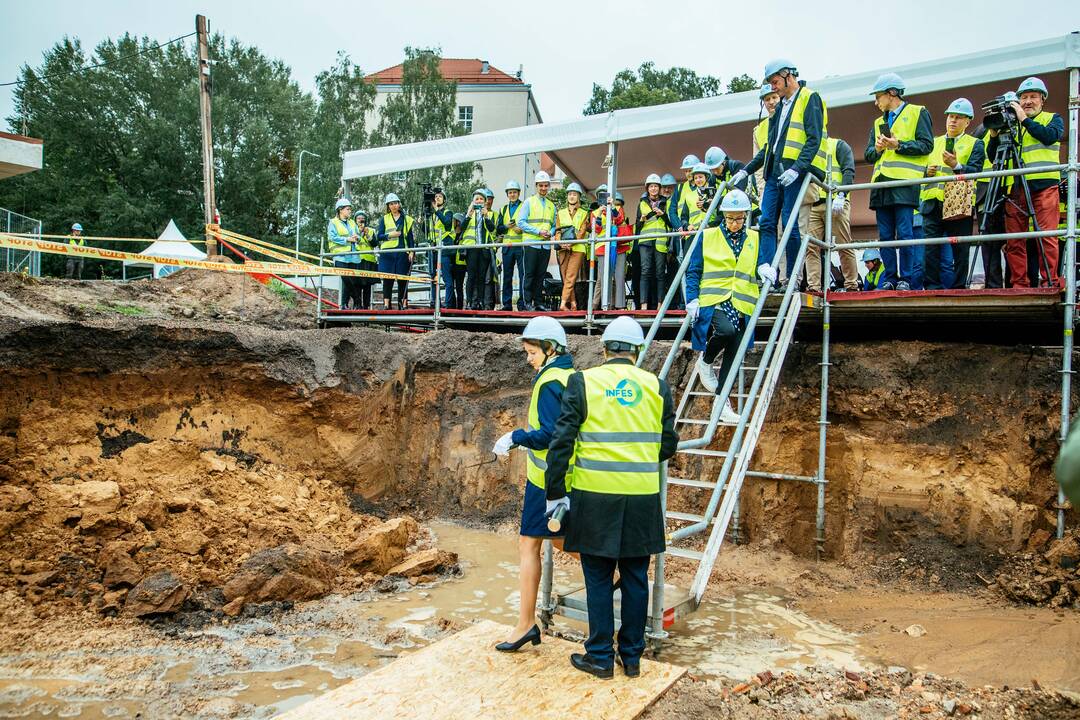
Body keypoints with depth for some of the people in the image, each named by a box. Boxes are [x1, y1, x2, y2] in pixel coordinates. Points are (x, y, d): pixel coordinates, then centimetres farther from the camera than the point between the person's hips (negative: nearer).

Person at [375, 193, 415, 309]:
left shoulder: (406, 219, 13)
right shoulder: (384, 219, 11)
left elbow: (410, 237, 12)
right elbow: (379, 236, 5)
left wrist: (411, 252, 2)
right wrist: (390, 235, -11)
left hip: (402, 253, 1)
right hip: (387, 253, -1)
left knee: (402, 279, -1)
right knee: (387, 279, -4)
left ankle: (403, 304, 2)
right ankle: (386, 304, -4)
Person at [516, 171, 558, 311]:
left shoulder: (551, 205, 17)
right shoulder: (529, 202, 2)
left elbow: (554, 225, 19)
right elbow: (521, 222, -6)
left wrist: (550, 233, -4)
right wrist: (538, 231, -13)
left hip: (546, 245, 4)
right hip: (531, 243, -4)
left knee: (541, 275, 7)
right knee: (530, 274, -5)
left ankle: (538, 302, 11)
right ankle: (527, 302, -3)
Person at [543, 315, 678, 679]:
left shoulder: (582, 382, -4)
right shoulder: (656, 386, 3)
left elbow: (562, 441, -7)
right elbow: (668, 444, 9)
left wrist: (555, 493, 0)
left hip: (595, 496, -2)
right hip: (642, 498, 3)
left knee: (598, 578, 9)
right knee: (635, 578, 13)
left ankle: (600, 656, 18)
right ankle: (632, 656, 24)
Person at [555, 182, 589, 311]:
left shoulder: (583, 214, 13)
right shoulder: (561, 213, 20)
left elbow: (582, 231, 1)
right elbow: (557, 230, 10)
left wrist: (571, 243, -15)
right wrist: (560, 242, -10)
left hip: (577, 248, -3)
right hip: (563, 249, 3)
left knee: (570, 277, -14)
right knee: (565, 278, -1)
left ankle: (563, 304, -21)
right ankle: (573, 304, 4)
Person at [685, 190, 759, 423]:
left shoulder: (755, 239, 12)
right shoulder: (707, 237, 4)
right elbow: (693, 271, 4)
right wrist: (692, 299, -7)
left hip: (741, 305, 3)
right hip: (713, 300, -3)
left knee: (733, 354, 1)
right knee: (727, 329, -32)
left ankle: (722, 401, 11)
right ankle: (705, 360, -2)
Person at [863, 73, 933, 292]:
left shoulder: (918, 113, 9)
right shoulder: (879, 122, 26)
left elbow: (926, 145, -2)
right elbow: (868, 154, 21)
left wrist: (898, 145, -11)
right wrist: (877, 149, 0)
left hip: (905, 183, -6)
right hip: (881, 184, 6)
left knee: (904, 234, -9)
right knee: (885, 236, 3)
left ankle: (906, 279, -5)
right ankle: (889, 278, 7)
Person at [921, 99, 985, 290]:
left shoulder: (975, 144, 11)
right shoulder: (934, 142, 24)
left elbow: (975, 172, -5)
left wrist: (956, 166, -23)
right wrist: (926, 171, 2)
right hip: (932, 203, 3)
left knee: (959, 250, -2)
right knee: (931, 248, -3)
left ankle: (959, 288, 3)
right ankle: (933, 287, 1)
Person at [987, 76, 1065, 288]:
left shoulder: (1053, 119, 16)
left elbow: (1050, 136, -7)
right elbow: (993, 156, 15)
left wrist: (1024, 120, -7)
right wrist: (994, 134, 0)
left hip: (1044, 185, -3)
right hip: (1015, 188, 3)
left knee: (1046, 236, -12)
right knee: (1014, 240, -4)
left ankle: (1050, 283, -10)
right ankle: (1019, 285, 0)